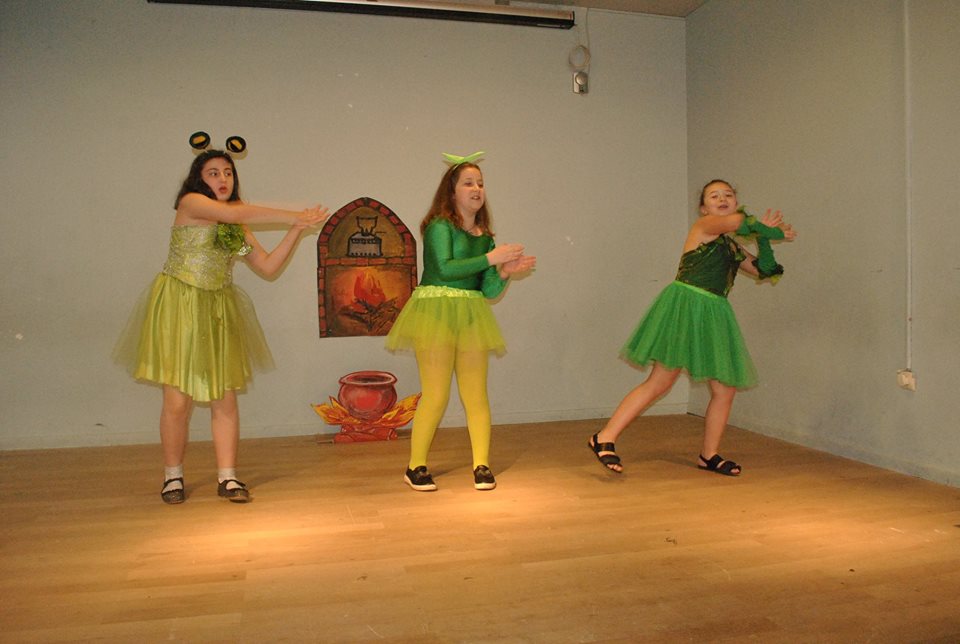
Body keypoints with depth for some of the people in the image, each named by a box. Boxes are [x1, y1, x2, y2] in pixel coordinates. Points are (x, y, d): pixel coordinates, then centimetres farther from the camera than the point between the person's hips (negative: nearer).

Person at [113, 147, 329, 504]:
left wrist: (298, 229, -2)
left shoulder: (236, 226, 13)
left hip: (220, 311, 5)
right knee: (178, 400, -3)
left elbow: (268, 266, 7)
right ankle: (172, 477, 15)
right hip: (179, 308, -5)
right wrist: (293, 217, -22)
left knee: (225, 398, 1)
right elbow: (235, 212, -24)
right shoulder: (191, 203, -7)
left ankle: (227, 477, 10)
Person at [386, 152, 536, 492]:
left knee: (476, 396, 3)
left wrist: (506, 272, -7)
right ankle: (415, 467, 8)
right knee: (436, 395, -6)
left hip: (472, 317, 6)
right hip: (436, 313, -5)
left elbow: (489, 291, 11)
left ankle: (481, 464, 13)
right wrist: (491, 258, -18)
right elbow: (445, 268, -19)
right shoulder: (440, 226, -3)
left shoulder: (486, 236, 14)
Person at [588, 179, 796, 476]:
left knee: (725, 389, 7)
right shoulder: (704, 226, -2)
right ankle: (604, 438, -8)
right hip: (685, 307, -8)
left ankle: (709, 455, 22)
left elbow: (764, 270, 22)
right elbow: (738, 221, -21)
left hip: (714, 315, 8)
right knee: (660, 382, -12)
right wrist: (771, 230, -5)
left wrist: (764, 238, 10)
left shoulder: (732, 247, 21)